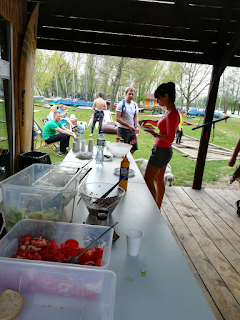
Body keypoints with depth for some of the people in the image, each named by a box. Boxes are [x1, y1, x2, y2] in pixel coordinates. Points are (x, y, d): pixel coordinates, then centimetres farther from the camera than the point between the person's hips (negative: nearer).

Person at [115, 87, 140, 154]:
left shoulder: (134, 105, 9)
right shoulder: (121, 104, -10)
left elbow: (136, 117, 12)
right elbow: (117, 118, -15)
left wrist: (137, 126, -7)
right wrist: (128, 126, -20)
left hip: (132, 130, 6)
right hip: (123, 130, -6)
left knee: (133, 148, 10)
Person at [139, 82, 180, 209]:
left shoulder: (172, 114, -22)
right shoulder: (169, 112, 7)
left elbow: (170, 139, -26)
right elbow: (161, 124, 26)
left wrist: (154, 134, -24)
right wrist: (148, 121, 13)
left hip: (161, 151, -10)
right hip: (162, 151, 10)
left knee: (148, 181, -2)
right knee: (159, 180, 17)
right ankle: (157, 210, 31)